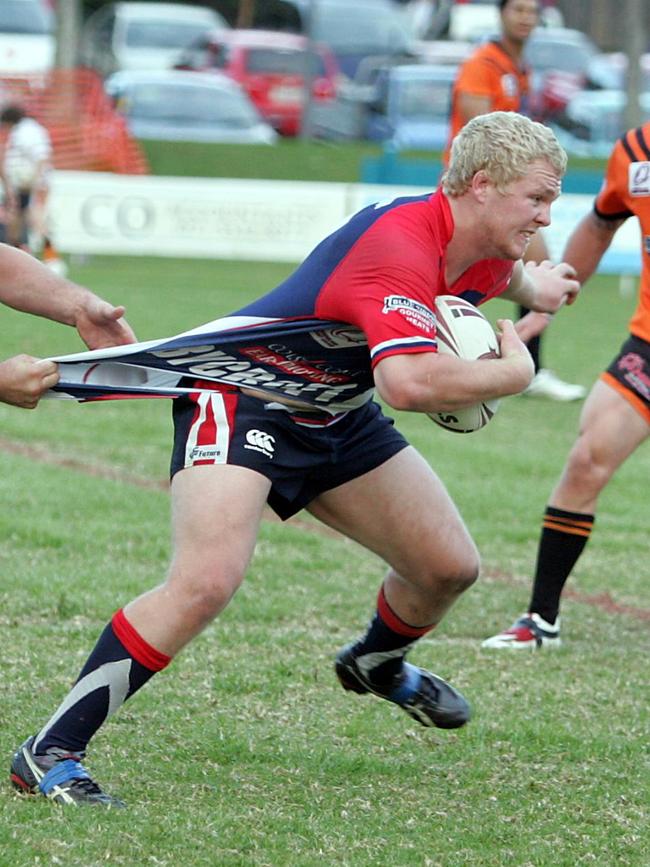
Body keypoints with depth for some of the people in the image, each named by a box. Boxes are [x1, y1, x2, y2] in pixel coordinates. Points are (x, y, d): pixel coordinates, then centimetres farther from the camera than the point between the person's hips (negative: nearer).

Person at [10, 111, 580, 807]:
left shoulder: (484, 252, -2)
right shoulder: (400, 246, -32)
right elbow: (408, 382, -46)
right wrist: (510, 373, -32)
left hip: (337, 416, 9)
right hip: (240, 392, -9)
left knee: (450, 566, 11)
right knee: (205, 582, -28)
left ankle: (377, 664, 46)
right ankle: (49, 753, -21)